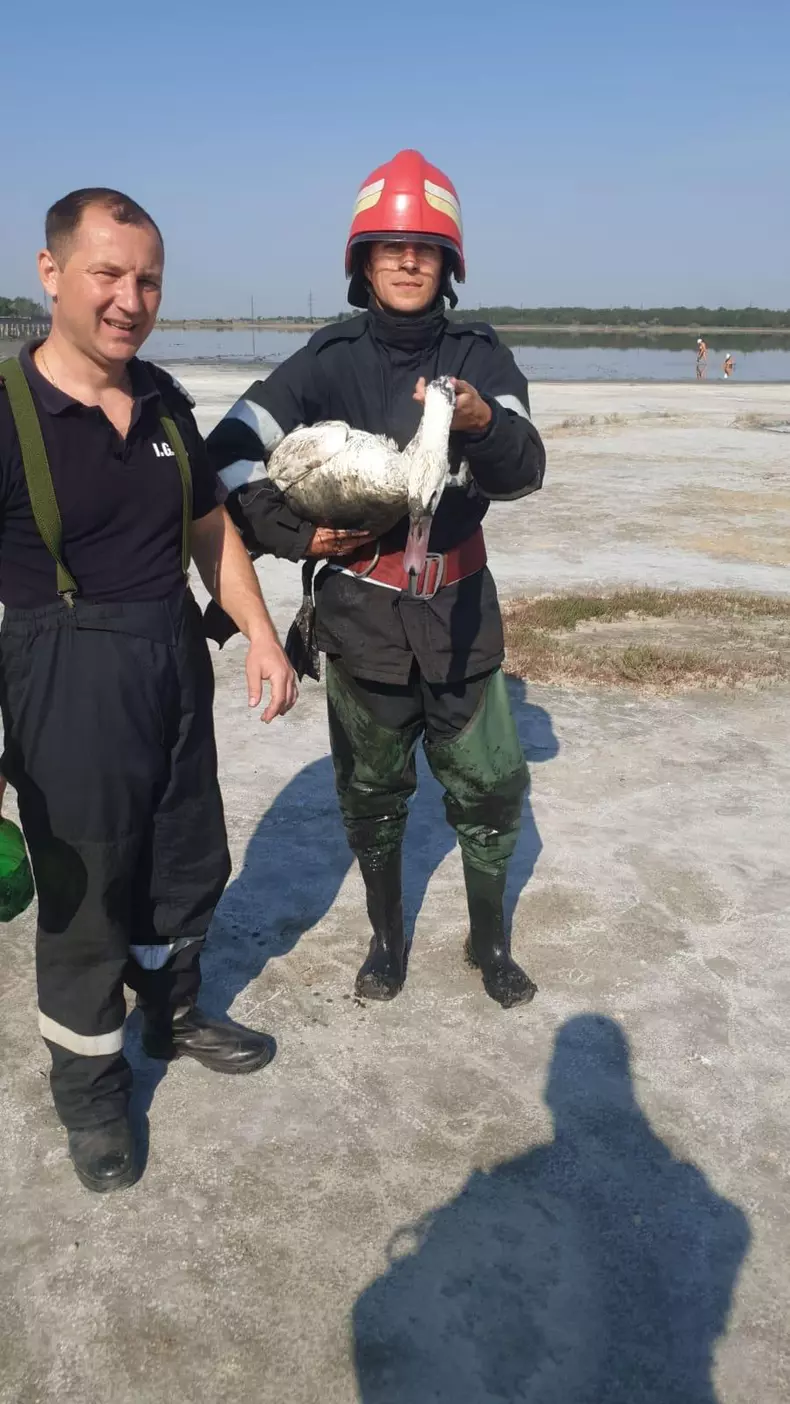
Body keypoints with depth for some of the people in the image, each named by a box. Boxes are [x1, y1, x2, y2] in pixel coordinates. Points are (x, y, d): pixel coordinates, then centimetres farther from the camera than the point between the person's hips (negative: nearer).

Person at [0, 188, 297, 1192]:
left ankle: (173, 1015, 45)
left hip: (177, 662, 7)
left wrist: (259, 634, 6)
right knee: (84, 893, 7)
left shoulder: (164, 402, 5)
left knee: (189, 863, 19)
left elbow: (210, 527, 15)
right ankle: (89, 1088, 30)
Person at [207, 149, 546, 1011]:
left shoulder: (480, 356, -2)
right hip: (360, 609, 0)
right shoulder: (330, 360, -4)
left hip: (458, 605, 1)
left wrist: (483, 422, -35)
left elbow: (524, 473, -15)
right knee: (372, 791, 14)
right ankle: (387, 937, 36)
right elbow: (228, 454, -3)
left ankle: (490, 939, 32)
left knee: (491, 785, 8)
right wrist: (292, 535, -12)